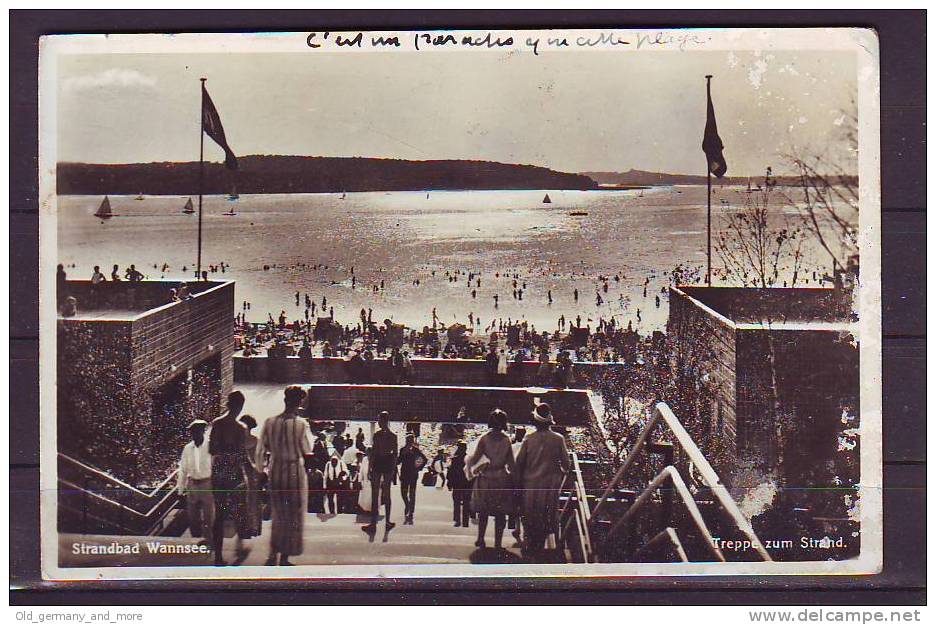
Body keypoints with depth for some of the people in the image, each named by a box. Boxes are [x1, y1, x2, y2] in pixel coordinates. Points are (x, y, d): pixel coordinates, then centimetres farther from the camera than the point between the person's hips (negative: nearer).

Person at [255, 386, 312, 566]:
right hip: (295, 471, -4)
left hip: (275, 471, 4)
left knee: (278, 515, 19)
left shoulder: (270, 423, -3)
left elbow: (260, 451, 3)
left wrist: (262, 468, 18)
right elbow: (308, 450, -2)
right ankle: (284, 558, 13)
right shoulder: (301, 424, -14)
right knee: (293, 516, 9)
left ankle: (273, 555, 16)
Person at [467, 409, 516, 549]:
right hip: (502, 479, 0)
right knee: (500, 513, 5)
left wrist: (469, 464, 13)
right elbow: (510, 462, -1)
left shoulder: (484, 439, -6)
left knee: (483, 511, 14)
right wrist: (513, 479, 8)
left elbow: (476, 457, -7)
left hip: (486, 478, 0)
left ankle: (481, 539, 17)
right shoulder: (506, 440, -2)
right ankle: (498, 543, 4)